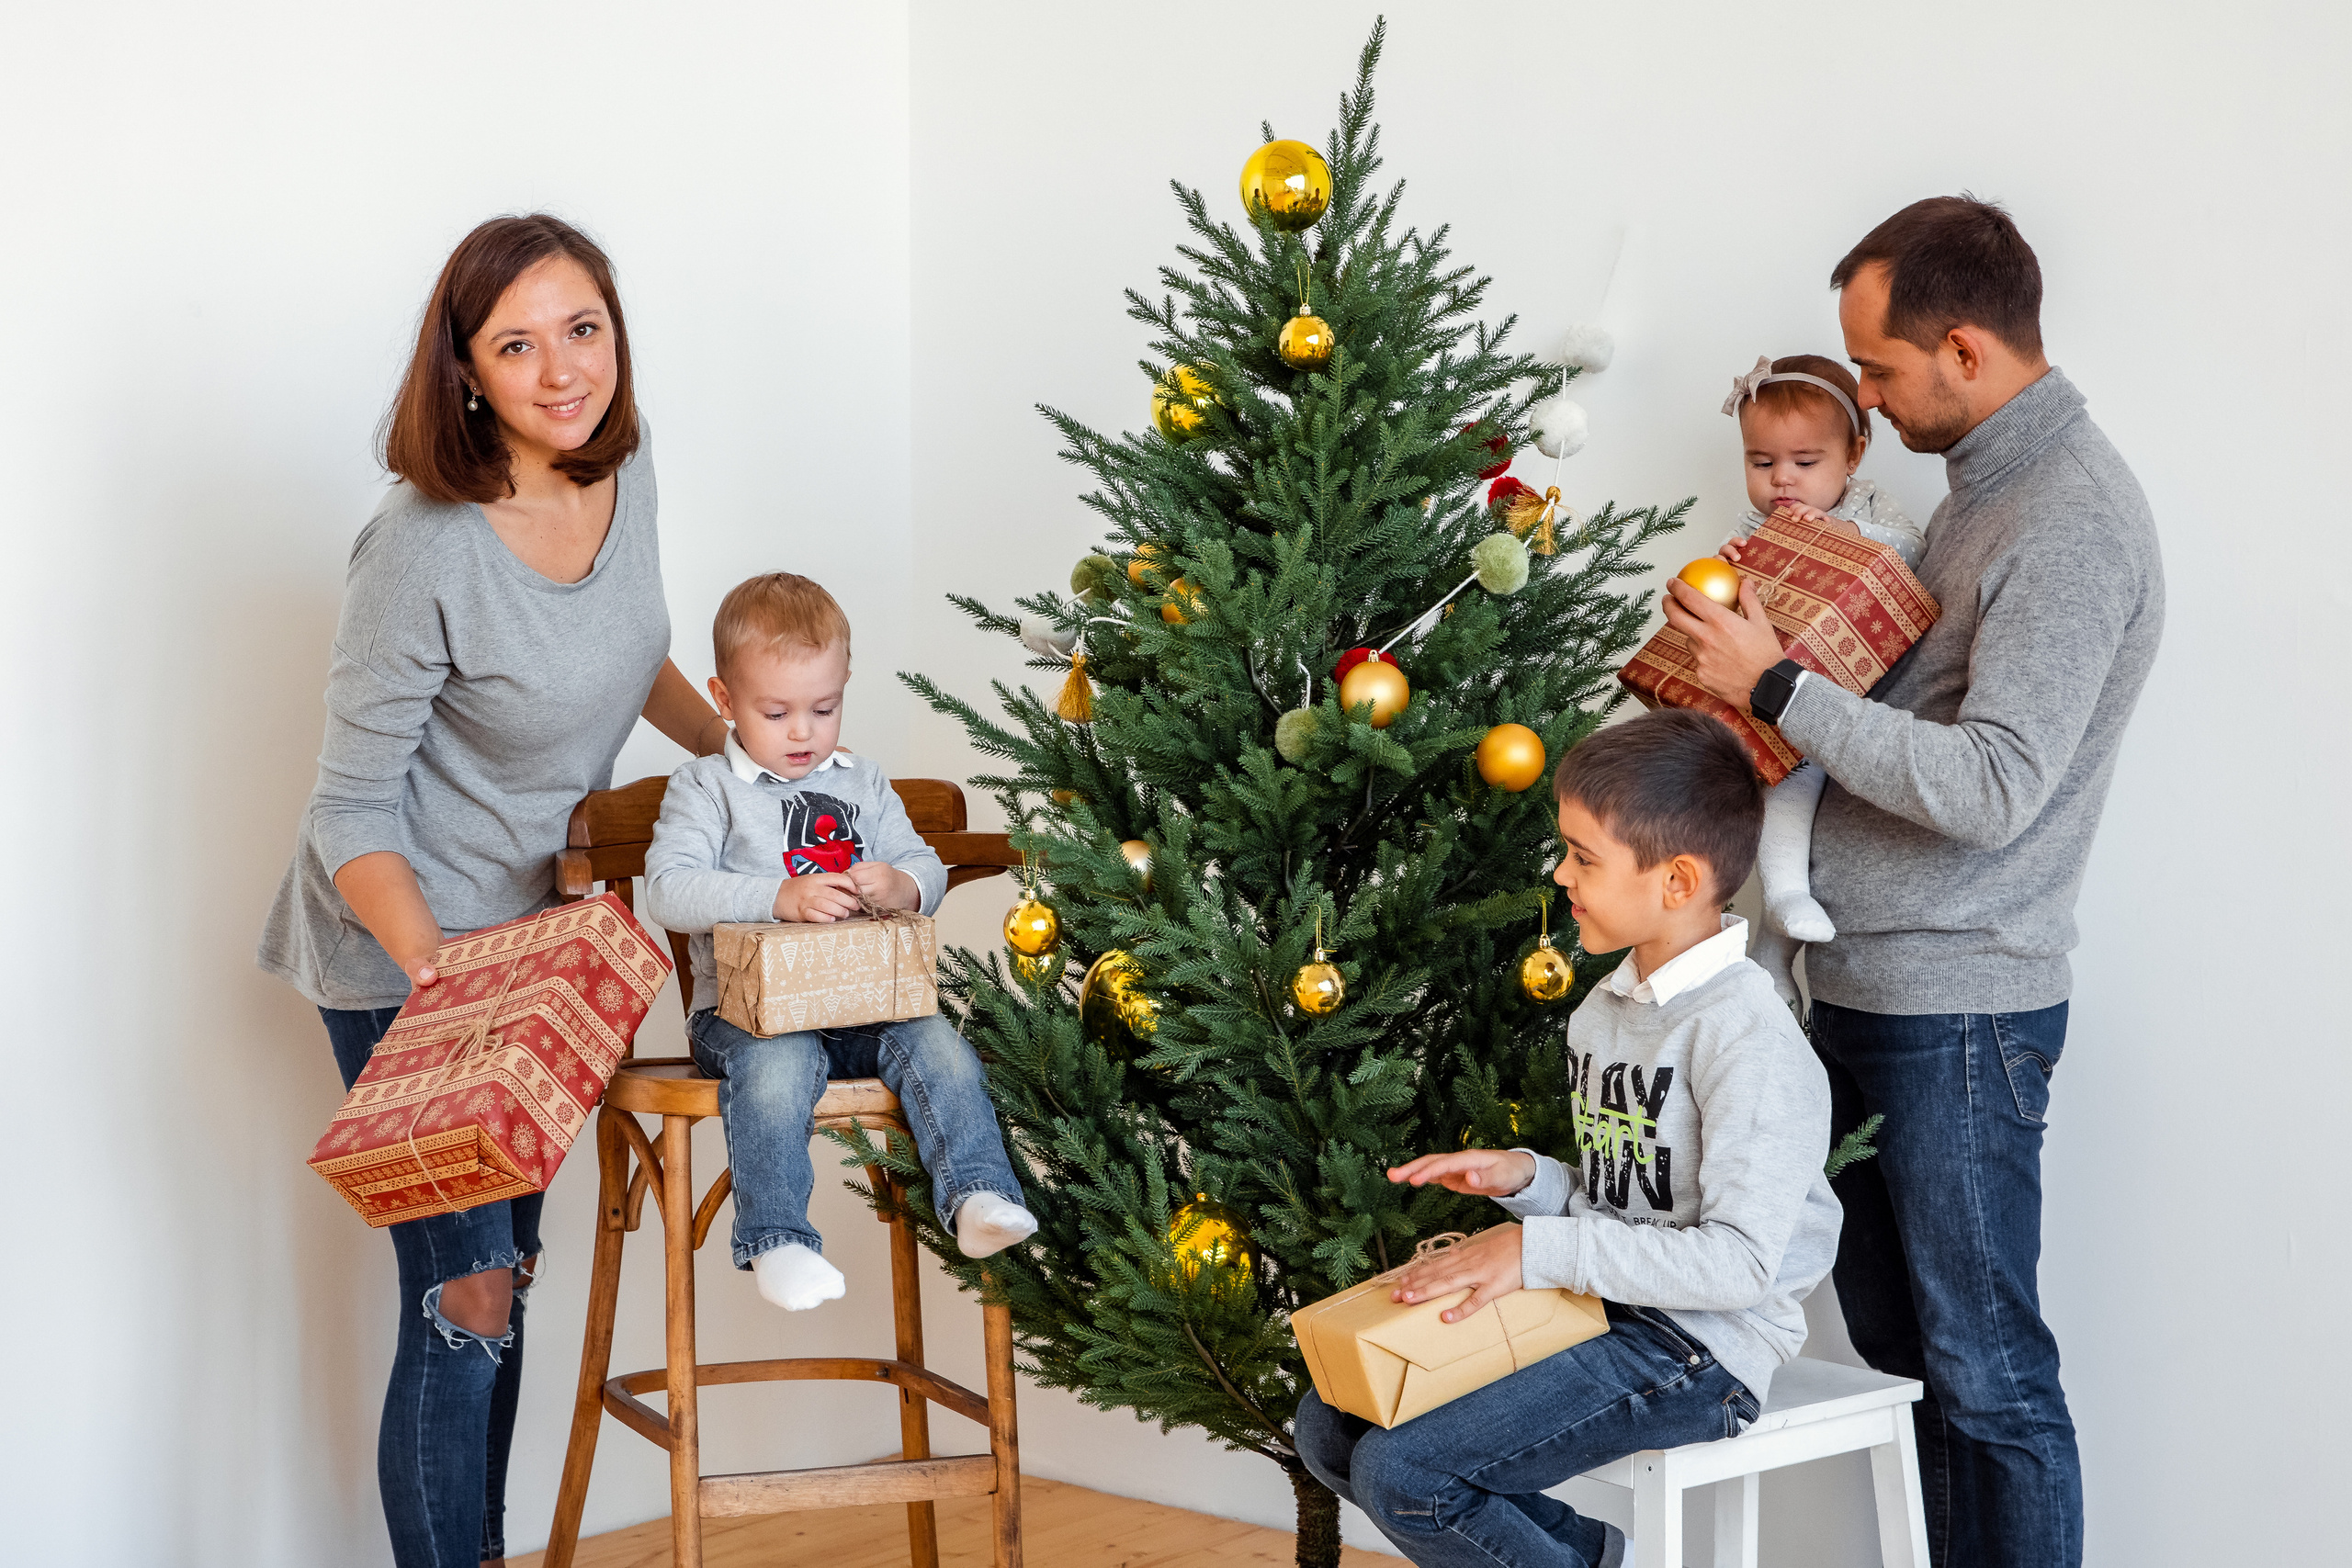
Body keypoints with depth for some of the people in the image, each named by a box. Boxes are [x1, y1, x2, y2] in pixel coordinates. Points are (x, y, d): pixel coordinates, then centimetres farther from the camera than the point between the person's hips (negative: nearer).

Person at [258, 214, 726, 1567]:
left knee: (508, 1266, 17)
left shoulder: (622, 465, -6)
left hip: (536, 931, 7)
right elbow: (356, 809, -21)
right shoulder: (425, 545, -27)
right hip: (402, 957, -7)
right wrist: (433, 972, -34)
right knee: (462, 1302, -5)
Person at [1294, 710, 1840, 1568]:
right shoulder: (1603, 1010, 13)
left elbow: (1741, 1260, -24)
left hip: (1697, 1351, -10)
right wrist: (1527, 1178, 0)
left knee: (1399, 1472, -20)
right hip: (1600, 1313, 10)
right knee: (1329, 1425, 3)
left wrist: (1540, 1252, -23)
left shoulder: (1747, 1037, -18)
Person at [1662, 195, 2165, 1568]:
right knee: (1895, 1340, 16)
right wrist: (1745, 671, 7)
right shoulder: (1988, 489, 14)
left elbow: (1993, 787, -25)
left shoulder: (2073, 522, -17)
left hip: (1959, 1007, -10)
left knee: (1985, 1372, -1)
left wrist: (1778, 687, -21)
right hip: (1870, 987, 10)